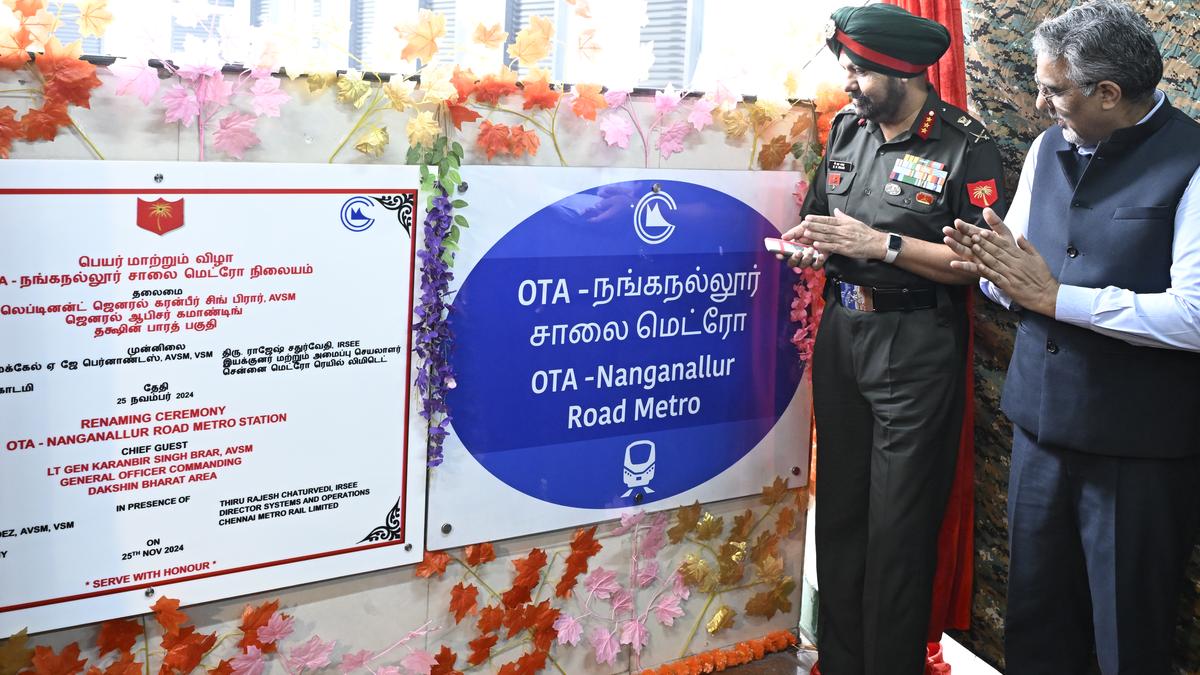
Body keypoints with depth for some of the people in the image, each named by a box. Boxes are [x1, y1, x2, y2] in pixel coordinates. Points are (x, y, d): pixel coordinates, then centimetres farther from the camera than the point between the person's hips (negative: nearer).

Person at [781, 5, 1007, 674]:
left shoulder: (965, 144, -10)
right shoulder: (847, 128, 9)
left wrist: (881, 244, -20)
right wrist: (812, 244, -3)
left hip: (916, 348, -6)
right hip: (841, 334, 6)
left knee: (898, 530, 1)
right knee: (839, 511, 14)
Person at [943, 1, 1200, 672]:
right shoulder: (1049, 149, 8)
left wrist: (1056, 296, -19)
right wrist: (995, 268, -9)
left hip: (1138, 444, -6)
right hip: (1041, 419, 6)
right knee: (1036, 618, 18)